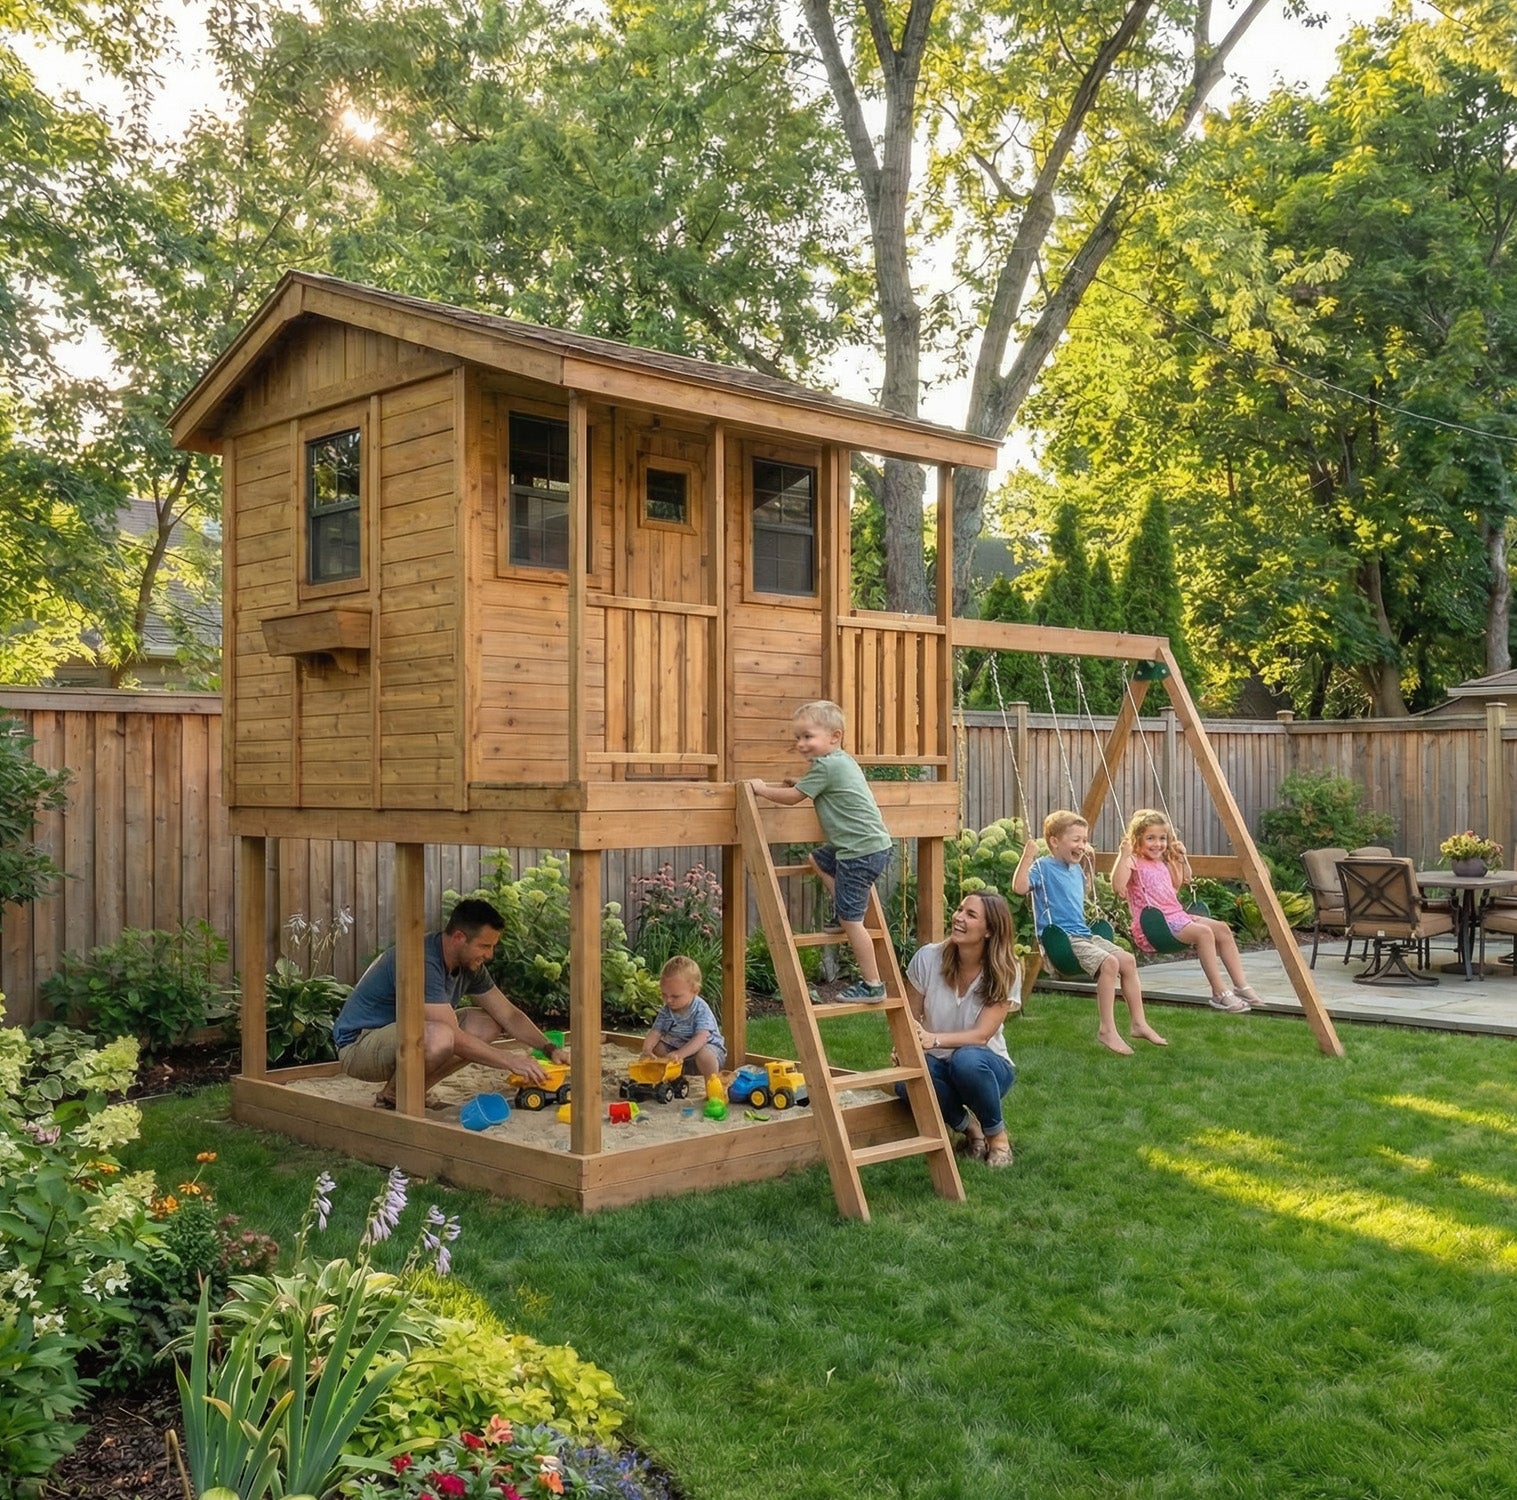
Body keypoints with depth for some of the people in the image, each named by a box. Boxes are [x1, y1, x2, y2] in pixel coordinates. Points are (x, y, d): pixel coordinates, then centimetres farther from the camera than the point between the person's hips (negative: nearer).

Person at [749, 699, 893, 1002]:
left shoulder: (825, 767, -15)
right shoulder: (842, 761, 15)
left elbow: (792, 798, -7)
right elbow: (817, 791, 32)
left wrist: (762, 789, 7)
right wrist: (797, 785, 18)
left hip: (861, 851, -10)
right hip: (870, 845, 10)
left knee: (851, 920, -5)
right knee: (817, 859, 30)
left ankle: (872, 985, 1)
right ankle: (841, 911, 26)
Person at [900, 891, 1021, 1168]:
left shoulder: (1006, 973, -12)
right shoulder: (928, 958, -9)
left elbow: (982, 1035, -21)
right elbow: (909, 1018, 0)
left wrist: (934, 1039, -39)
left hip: (987, 1065, -1)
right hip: (938, 1065, 1)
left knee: (966, 1059, -39)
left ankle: (997, 1135, -8)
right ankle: (967, 1126, -3)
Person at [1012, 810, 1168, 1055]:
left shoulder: (1076, 869, 17)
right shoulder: (1043, 867, -9)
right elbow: (1020, 887, -27)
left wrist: (1086, 863, 31)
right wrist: (1027, 856, -30)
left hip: (1084, 934, 9)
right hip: (1060, 938, -9)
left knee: (1128, 960, -2)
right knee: (1109, 962, -25)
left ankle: (1139, 1023, 8)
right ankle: (1106, 1030, -17)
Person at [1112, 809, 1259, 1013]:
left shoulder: (1162, 863, 18)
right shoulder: (1133, 862, -8)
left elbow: (1177, 885, 32)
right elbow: (1117, 886, -24)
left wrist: (1181, 858, 23)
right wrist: (1124, 856, -27)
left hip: (1177, 916, 9)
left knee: (1222, 929, -5)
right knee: (1203, 932, -26)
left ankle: (1241, 986, -4)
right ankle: (1219, 994, -22)